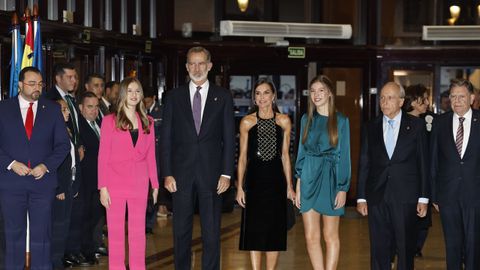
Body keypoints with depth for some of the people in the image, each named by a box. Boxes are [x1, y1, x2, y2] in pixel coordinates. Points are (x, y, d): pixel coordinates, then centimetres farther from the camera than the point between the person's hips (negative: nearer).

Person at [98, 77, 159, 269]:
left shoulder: (147, 123, 10)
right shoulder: (109, 121, 1)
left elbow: (151, 155, 11)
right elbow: (103, 156, -2)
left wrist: (155, 184, 6)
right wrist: (103, 187, -8)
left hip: (139, 184, 3)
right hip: (116, 182, -3)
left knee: (138, 232, 6)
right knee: (116, 231, 2)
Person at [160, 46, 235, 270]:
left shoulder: (223, 97, 6)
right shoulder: (174, 97, 7)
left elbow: (229, 138, 4)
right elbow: (166, 138, 5)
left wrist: (226, 173, -4)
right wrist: (167, 173, -3)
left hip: (211, 173, -1)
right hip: (181, 173, 1)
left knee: (211, 232, 2)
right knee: (181, 231, 6)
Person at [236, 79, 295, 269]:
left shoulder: (284, 121, 5)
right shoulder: (247, 122, 2)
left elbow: (285, 155, 8)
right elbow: (242, 156, 3)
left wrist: (289, 186, 5)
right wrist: (240, 187, -2)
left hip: (276, 180, 1)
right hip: (254, 179, -1)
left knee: (275, 230, 4)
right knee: (254, 230, 1)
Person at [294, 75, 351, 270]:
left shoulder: (340, 121, -1)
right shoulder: (307, 119, 8)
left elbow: (344, 156, -1)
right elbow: (301, 152, 11)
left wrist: (343, 188, -7)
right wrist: (298, 185, 4)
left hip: (330, 179, -3)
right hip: (309, 179, 3)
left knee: (330, 236, 4)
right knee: (311, 237, 1)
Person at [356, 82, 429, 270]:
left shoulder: (416, 125, 3)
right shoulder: (371, 128, 9)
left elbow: (423, 163, 2)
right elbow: (364, 165, 9)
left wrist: (423, 198, -2)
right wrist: (361, 198, 5)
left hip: (406, 197, -2)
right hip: (377, 197, 2)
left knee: (406, 249, 3)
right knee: (379, 249, 4)